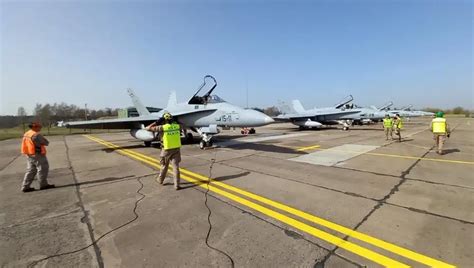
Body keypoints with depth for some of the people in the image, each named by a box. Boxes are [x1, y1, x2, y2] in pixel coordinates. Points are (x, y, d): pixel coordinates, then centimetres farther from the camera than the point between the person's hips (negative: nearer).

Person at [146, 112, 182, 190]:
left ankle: (160, 180, 40)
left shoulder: (162, 127, -13)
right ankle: (177, 185, 1)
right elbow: (181, 127, 24)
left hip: (167, 150, -2)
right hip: (176, 149, 2)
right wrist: (174, 122, 25)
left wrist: (155, 123, 3)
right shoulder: (177, 126, -2)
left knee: (164, 166, 19)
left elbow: (148, 128, -7)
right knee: (176, 167, 2)